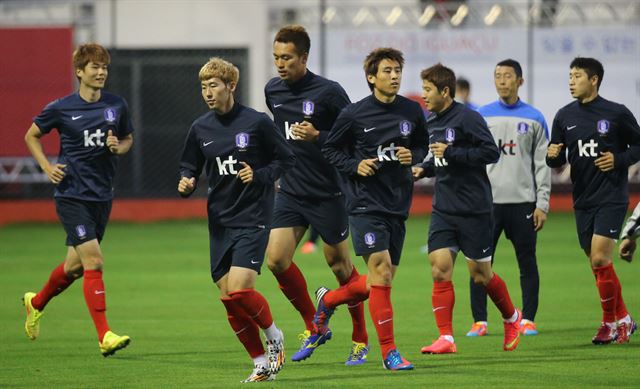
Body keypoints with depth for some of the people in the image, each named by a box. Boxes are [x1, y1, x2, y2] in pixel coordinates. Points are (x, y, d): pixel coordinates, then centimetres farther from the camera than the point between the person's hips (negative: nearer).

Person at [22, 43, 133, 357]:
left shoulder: (117, 106, 2)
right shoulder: (61, 108, -6)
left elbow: (128, 138, 18)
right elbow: (32, 135, 9)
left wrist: (119, 147, -6)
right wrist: (47, 167, -5)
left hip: (102, 196, 5)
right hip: (71, 195, -5)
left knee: (75, 265, 14)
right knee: (93, 261, -15)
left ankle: (36, 303, 43)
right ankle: (105, 336, -15)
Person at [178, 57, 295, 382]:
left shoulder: (256, 123, -7)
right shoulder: (200, 129, 5)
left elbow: (286, 159, 2)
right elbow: (189, 168, 15)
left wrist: (260, 175, -13)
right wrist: (186, 184, -6)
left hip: (252, 220, -5)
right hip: (219, 222, 5)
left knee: (239, 290, -18)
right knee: (229, 300, 1)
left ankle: (273, 335, 10)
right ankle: (261, 363, 14)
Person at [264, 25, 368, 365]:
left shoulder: (328, 92, -13)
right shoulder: (273, 90, 5)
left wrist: (318, 136, -23)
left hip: (327, 194, -5)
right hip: (289, 193, 5)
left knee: (340, 266, 4)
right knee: (276, 259, -8)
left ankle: (360, 339, 21)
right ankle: (313, 327, 11)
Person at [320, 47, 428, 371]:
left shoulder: (412, 111, 3)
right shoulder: (354, 114, -7)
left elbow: (422, 145, 18)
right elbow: (331, 149, 5)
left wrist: (413, 156, -4)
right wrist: (355, 166, -12)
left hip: (398, 205, 5)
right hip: (366, 202, -5)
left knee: (382, 281, 8)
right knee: (380, 271, -15)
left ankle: (328, 300, 36)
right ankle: (389, 352, -9)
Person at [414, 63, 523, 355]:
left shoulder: (467, 118, -13)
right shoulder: (431, 122, 11)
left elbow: (491, 153, -18)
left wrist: (450, 153, -23)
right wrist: (424, 169, 5)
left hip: (474, 210, -6)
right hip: (443, 208, 6)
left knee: (480, 274, 4)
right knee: (439, 269, -8)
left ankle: (512, 318, 30)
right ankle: (446, 338, -7)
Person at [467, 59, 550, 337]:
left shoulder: (533, 119, 6)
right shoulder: (481, 116, 8)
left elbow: (542, 164, 5)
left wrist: (542, 204, -2)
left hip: (523, 201, 0)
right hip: (487, 200, 0)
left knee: (527, 263, 2)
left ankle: (528, 319, 9)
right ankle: (479, 320, 3)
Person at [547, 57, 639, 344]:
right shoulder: (565, 116, 7)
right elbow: (557, 161, 11)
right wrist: (553, 156, -12)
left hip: (611, 198, -5)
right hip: (583, 200, 5)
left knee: (600, 258, -15)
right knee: (598, 265, 7)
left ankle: (610, 322, -1)